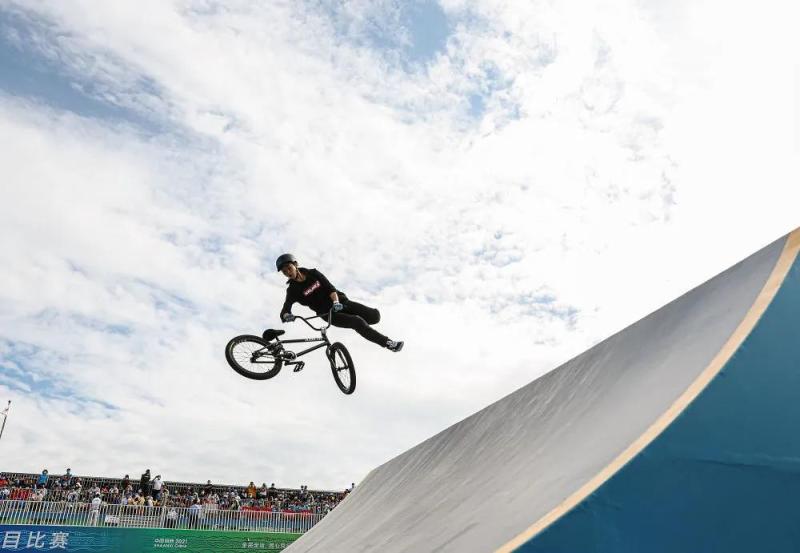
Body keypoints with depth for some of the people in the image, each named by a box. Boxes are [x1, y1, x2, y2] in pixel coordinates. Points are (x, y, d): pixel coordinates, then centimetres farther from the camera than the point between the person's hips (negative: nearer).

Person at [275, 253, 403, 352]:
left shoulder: (313, 273, -2)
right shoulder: (293, 290, -6)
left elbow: (330, 288, -11)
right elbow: (285, 309, -17)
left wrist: (336, 301, -32)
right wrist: (286, 315, -42)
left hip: (341, 302, 3)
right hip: (330, 314, -3)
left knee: (375, 316, -14)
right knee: (358, 323, -29)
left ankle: (357, 318, 18)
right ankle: (388, 343, -25)